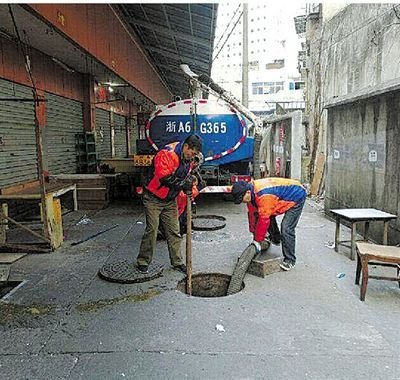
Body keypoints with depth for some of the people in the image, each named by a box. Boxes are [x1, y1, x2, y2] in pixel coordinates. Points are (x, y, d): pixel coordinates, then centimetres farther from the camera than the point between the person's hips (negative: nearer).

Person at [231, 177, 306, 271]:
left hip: (297, 197, -9)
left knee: (286, 229, -16)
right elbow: (253, 213, -2)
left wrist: (257, 240, -22)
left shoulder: (264, 195, -38)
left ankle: (290, 260, -2)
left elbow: (263, 219, -32)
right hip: (284, 196, 9)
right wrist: (254, 234, 3)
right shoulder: (251, 191, -10)